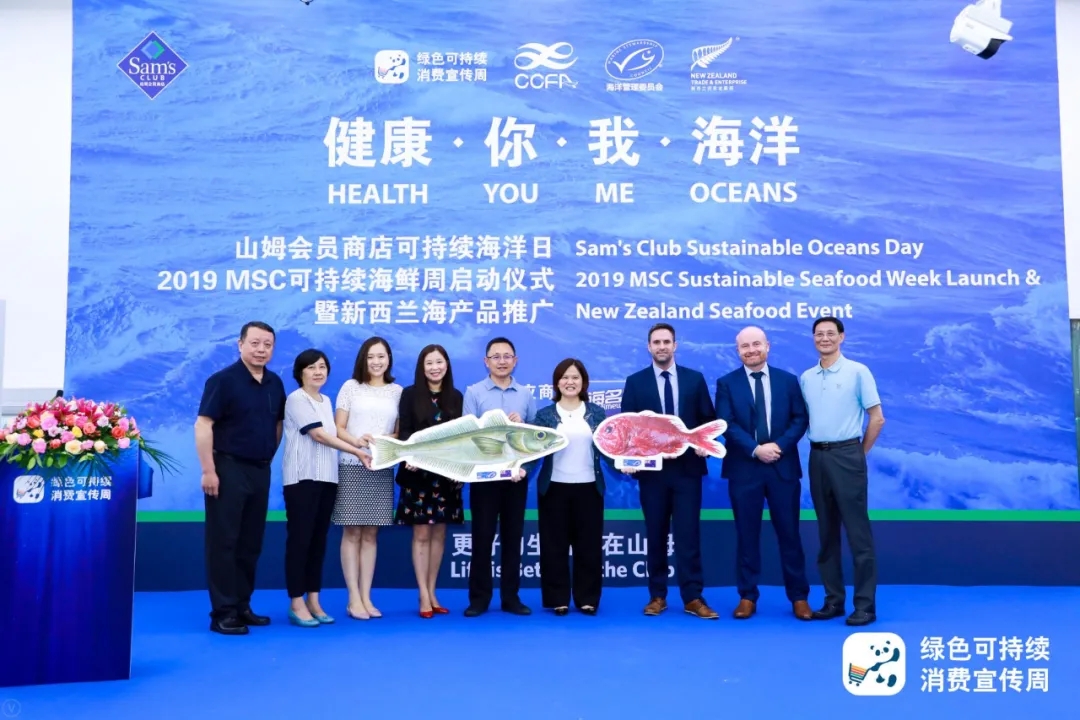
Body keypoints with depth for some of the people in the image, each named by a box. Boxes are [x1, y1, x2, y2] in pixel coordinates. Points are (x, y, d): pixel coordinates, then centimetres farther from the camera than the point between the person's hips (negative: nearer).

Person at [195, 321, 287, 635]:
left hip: (261, 470, 6)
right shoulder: (223, 380, -9)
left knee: (251, 544, 11)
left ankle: (242, 605, 22)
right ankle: (222, 612, 5)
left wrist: (269, 458, 13)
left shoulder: (275, 384, 9)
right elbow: (203, 426, -14)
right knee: (223, 542, -1)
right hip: (229, 468, -6)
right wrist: (209, 470, -18)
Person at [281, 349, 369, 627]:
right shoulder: (296, 399, -6)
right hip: (302, 478, -7)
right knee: (300, 540, -4)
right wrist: (356, 451, -17)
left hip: (326, 478, 7)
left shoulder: (326, 401, 17)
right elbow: (318, 435, -14)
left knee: (319, 540, 8)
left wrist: (359, 440, 3)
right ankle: (296, 604, 2)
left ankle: (313, 601, 14)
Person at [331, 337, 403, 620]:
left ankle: (366, 597, 11)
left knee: (371, 534, 6)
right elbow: (338, 428, 1)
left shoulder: (397, 391, 9)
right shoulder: (351, 387, 4)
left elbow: (401, 433, 8)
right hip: (352, 466, -2)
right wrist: (357, 441, -18)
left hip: (382, 468, 2)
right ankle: (353, 599, 3)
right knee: (352, 533, -2)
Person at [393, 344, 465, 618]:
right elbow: (404, 433, -6)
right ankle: (424, 597, 7)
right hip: (418, 473, -3)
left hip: (446, 474, 3)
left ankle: (432, 593, 18)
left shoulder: (455, 396, 8)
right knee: (421, 534, 0)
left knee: (439, 534, 8)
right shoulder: (410, 394, -1)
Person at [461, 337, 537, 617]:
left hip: (517, 475, 3)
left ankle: (511, 597, 18)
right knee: (482, 535, 2)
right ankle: (479, 597, 12)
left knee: (513, 535, 9)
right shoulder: (474, 392, -1)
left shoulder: (526, 394, 6)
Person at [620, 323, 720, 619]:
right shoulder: (635, 382, 5)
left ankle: (693, 597, 6)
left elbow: (709, 420, 6)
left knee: (688, 534, -1)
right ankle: (657, 595, 18)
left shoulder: (695, 379, 7)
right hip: (651, 468, 0)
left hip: (687, 466, 0)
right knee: (656, 535, 8)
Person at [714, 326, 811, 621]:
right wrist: (755, 449, -17)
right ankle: (747, 597, 15)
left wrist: (779, 445, -14)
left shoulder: (788, 380, 8)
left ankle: (799, 597, 17)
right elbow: (727, 424, -6)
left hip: (783, 467, 1)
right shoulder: (726, 383, 3)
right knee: (747, 535, 5)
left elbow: (800, 419, 1)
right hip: (744, 469, -1)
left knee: (789, 533, 7)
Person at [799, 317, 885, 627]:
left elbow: (877, 418, -2)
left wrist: (860, 453, 1)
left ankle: (865, 604, 4)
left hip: (846, 455, -5)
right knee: (827, 532, 10)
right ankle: (833, 600, 18)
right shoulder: (806, 378, 10)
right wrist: (817, 448, 8)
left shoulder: (857, 371, -3)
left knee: (858, 531, -3)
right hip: (817, 458, 5)